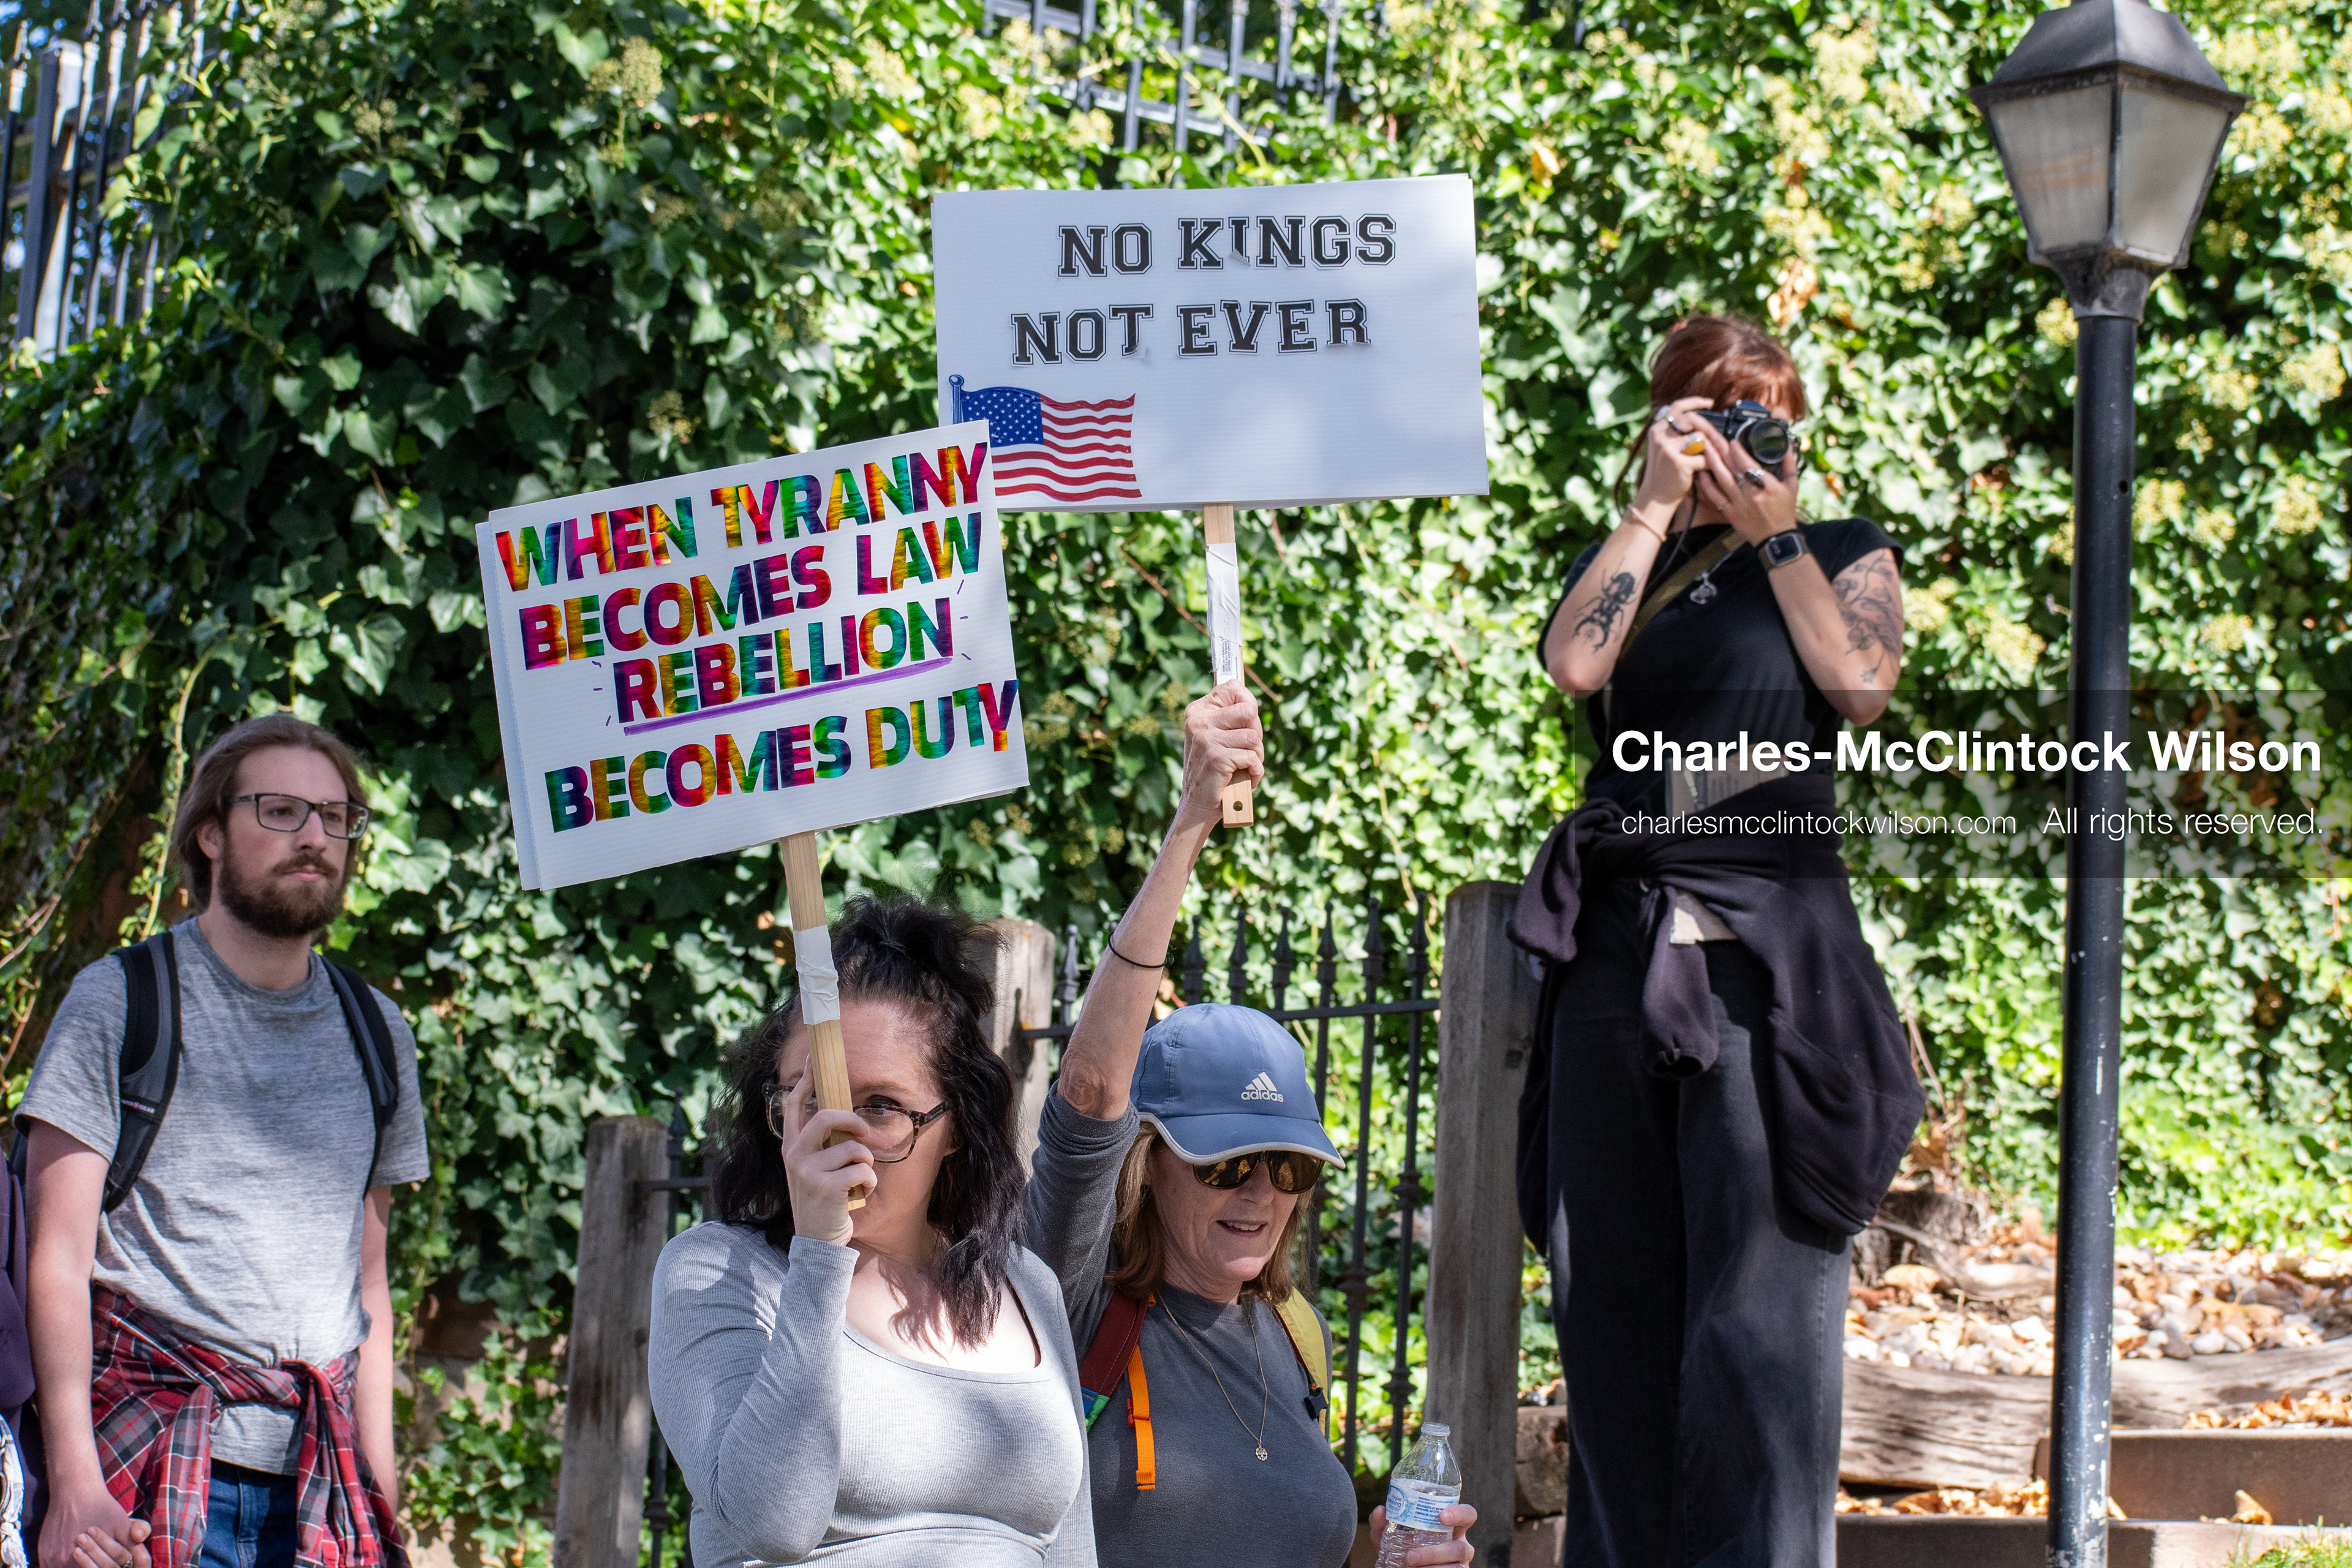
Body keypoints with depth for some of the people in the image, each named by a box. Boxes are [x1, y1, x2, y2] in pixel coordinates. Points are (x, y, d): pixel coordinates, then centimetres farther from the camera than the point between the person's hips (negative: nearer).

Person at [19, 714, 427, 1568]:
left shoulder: (377, 1034, 15)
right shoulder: (117, 1002, 1)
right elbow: (59, 1259, -4)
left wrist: (380, 1491, 10)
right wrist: (72, 1482, -14)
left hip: (317, 1471, 4)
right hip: (149, 1468, -4)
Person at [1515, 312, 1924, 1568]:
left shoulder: (1846, 556, 14)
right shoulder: (1626, 561, 18)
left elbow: (1860, 684, -6)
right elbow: (1574, 663, -3)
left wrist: (1775, 533, -1)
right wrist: (1656, 508, -1)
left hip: (1771, 952, -3)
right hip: (1620, 947, 3)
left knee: (1761, 1291, -7)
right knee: (1612, 1290, 4)